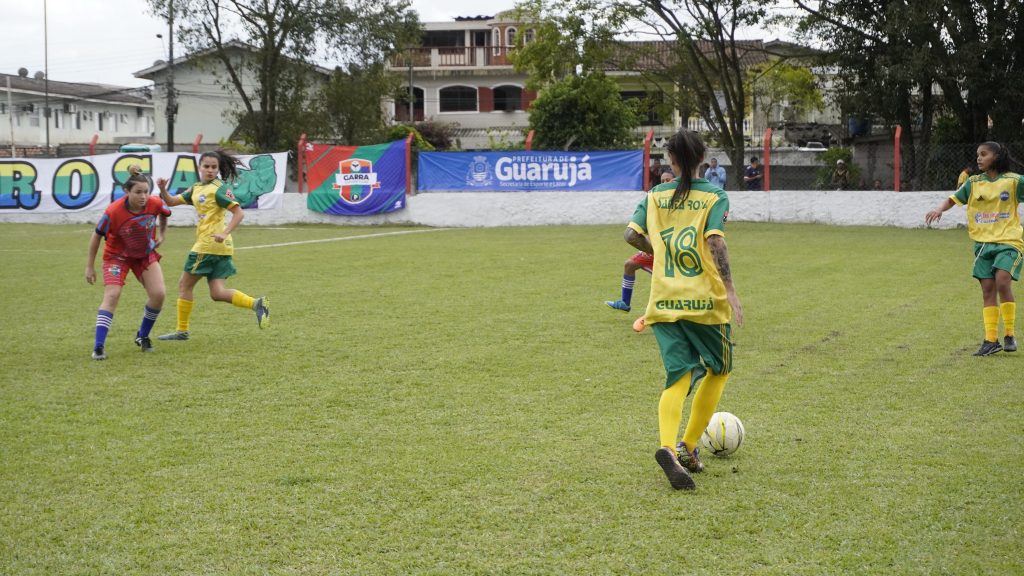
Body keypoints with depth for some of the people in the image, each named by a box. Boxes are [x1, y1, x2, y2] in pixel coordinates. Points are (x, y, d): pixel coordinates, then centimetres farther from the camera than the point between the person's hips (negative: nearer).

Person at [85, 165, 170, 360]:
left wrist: (161, 234, 2)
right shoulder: (113, 212, -31)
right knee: (111, 295, -19)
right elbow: (96, 236, -15)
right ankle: (98, 347, -18)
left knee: (158, 294, -10)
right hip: (117, 255, -3)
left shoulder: (155, 203, -22)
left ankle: (142, 336, 14)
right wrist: (90, 266, -9)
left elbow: (164, 214, 7)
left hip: (146, 254, 3)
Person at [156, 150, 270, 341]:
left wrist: (225, 233, -27)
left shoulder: (219, 188, -8)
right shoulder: (196, 188, 17)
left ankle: (182, 330, 11)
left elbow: (238, 212, -15)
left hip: (210, 244, -8)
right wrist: (163, 189, -1)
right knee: (217, 293, 1)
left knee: (185, 285, 3)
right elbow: (172, 202, 18)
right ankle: (256, 304, -8)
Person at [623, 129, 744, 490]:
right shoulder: (714, 197, -2)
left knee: (679, 378, 1)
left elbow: (632, 235, 2)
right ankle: (688, 447, 16)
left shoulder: (655, 196, 8)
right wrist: (729, 290, -16)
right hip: (705, 300, -3)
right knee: (718, 370, 19)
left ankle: (668, 447, -25)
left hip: (663, 302, 3)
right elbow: (716, 243, -15)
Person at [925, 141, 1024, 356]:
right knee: (987, 289, 1)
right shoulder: (974, 182, 7)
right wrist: (940, 209, -13)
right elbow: (954, 198, 5)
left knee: (1002, 282, -21)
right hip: (983, 243, 4)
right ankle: (991, 340, 6)